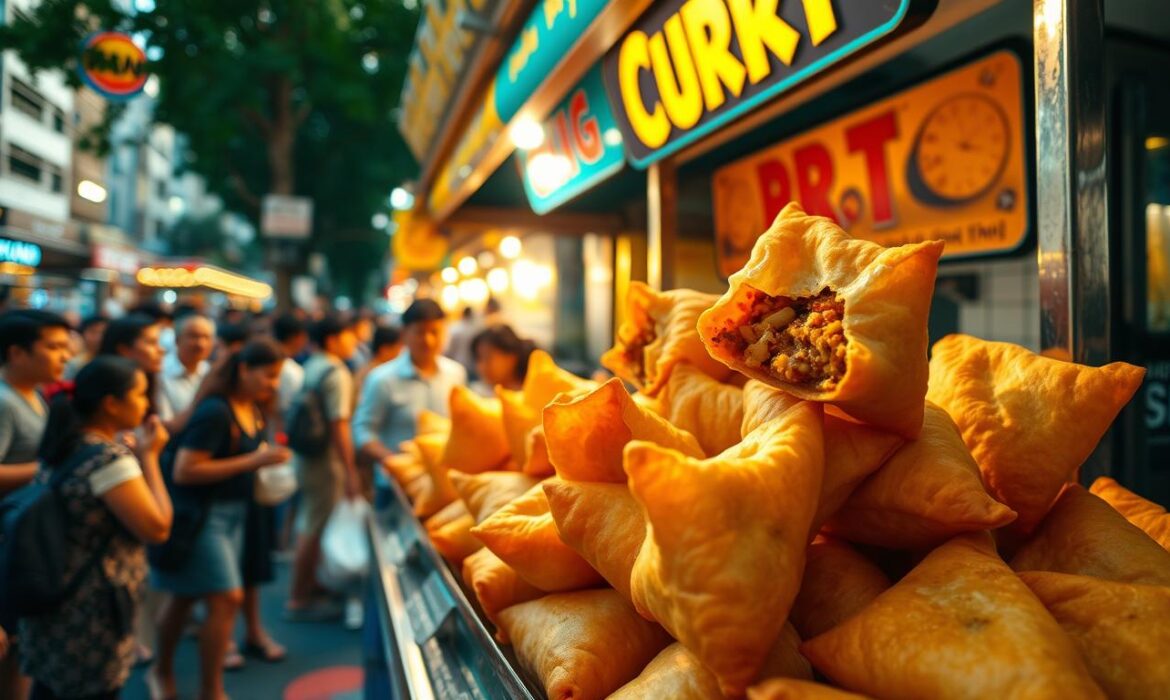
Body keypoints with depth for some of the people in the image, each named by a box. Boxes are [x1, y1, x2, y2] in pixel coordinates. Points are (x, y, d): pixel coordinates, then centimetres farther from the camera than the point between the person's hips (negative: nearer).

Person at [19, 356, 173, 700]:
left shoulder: (64, 446, 3)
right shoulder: (109, 458, -24)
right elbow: (157, 529, -19)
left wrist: (137, 456, 8)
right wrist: (149, 457, -13)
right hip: (91, 619, -8)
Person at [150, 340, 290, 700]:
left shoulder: (253, 409, 3)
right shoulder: (215, 411, -21)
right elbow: (184, 471, -25)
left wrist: (268, 456, 0)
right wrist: (252, 461, -25)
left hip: (232, 512, 8)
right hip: (201, 513, -8)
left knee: (185, 596, 21)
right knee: (226, 599, -8)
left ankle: (161, 671, 39)